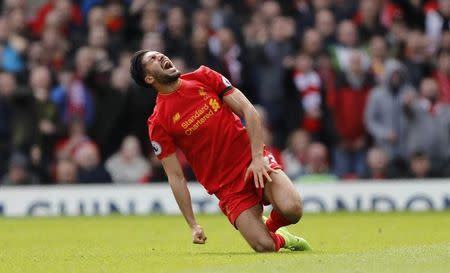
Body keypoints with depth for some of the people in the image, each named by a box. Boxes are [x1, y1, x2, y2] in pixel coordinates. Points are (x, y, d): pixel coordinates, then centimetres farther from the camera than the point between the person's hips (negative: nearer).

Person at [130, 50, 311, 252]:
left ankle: (272, 225, 11)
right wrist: (193, 225, -7)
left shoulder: (204, 76, 5)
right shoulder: (158, 123, -4)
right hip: (227, 187, -2)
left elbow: (248, 111, 2)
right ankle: (280, 239, 17)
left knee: (291, 209, -26)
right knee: (264, 246, -21)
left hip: (255, 163, 2)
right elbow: (176, 177, -2)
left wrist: (257, 157, -10)